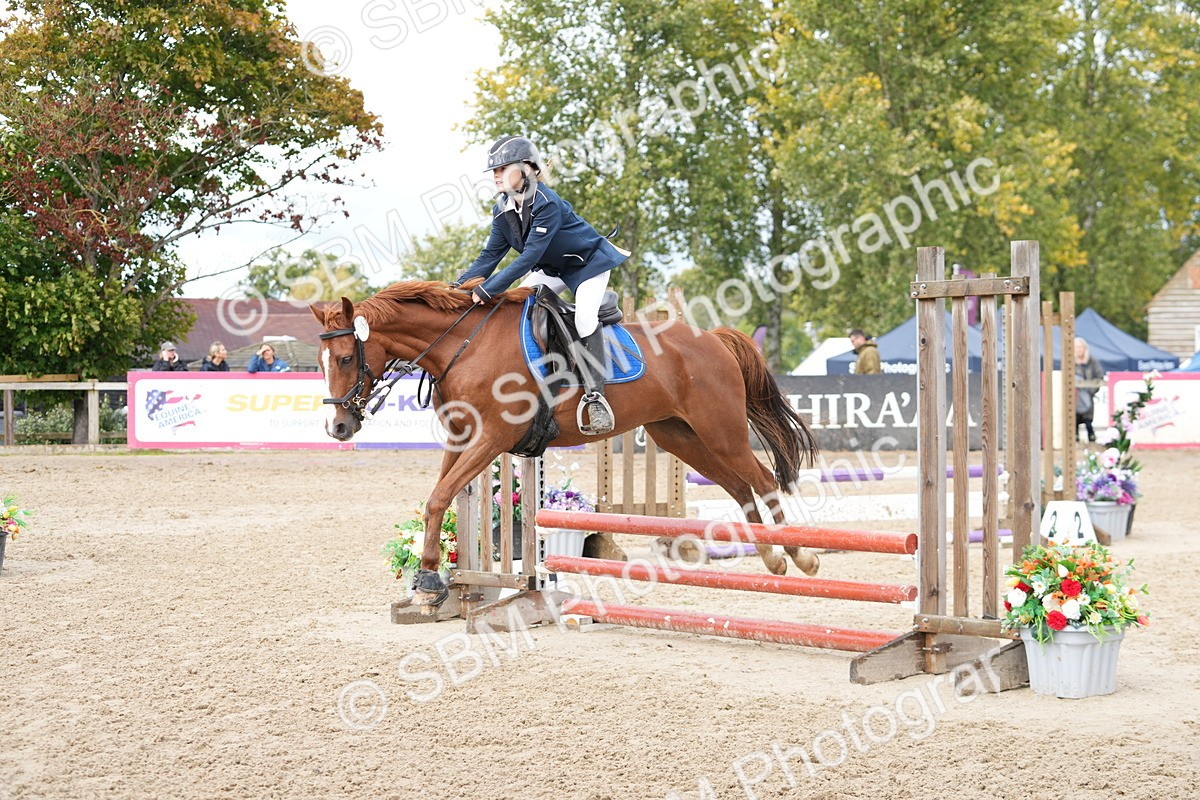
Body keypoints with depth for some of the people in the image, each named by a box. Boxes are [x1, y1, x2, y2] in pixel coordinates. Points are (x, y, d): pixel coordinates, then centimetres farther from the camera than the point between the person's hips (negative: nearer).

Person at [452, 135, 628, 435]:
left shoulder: (547, 204, -33)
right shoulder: (503, 210, -9)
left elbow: (529, 257, -38)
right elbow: (490, 255, -5)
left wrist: (488, 289, -42)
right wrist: (460, 285, -20)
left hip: (590, 262, -8)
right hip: (553, 268, 8)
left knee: (584, 317, -27)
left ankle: (594, 396, -28)